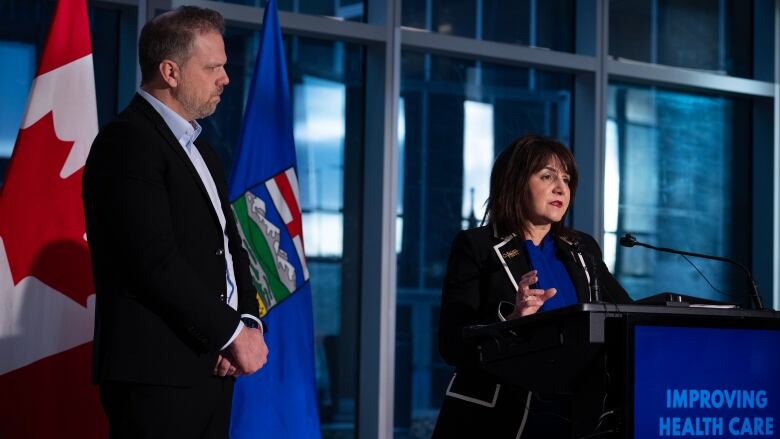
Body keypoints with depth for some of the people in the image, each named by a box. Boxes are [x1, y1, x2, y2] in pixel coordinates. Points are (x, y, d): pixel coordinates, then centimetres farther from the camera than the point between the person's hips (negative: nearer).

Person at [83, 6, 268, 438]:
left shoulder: (200, 149, 19)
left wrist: (249, 322, -1)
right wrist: (232, 333, -11)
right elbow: (156, 262, -18)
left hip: (212, 365, 9)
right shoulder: (127, 141, -10)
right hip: (157, 372, -8)